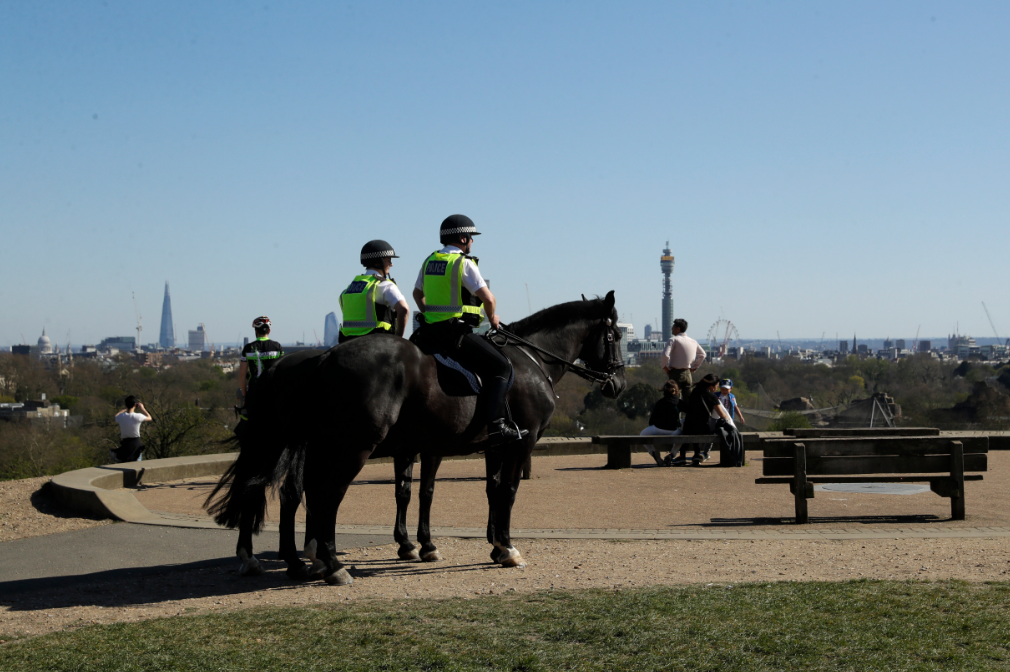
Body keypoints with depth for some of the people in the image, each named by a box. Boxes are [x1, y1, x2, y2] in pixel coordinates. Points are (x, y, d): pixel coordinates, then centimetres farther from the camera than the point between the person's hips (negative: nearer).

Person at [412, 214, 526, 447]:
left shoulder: (430, 260, 13)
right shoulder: (464, 263, -10)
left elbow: (417, 293, 26)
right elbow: (488, 299, -15)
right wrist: (493, 318, 4)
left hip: (429, 332, 8)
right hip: (457, 332, -8)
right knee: (500, 367, -7)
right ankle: (496, 425, -19)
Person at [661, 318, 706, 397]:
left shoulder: (673, 340, -10)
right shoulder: (693, 341, 9)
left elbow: (665, 355, -23)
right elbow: (702, 354, 20)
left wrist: (665, 367, -8)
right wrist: (694, 367, 20)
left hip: (675, 373, -5)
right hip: (687, 373, 5)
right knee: (688, 397, 8)